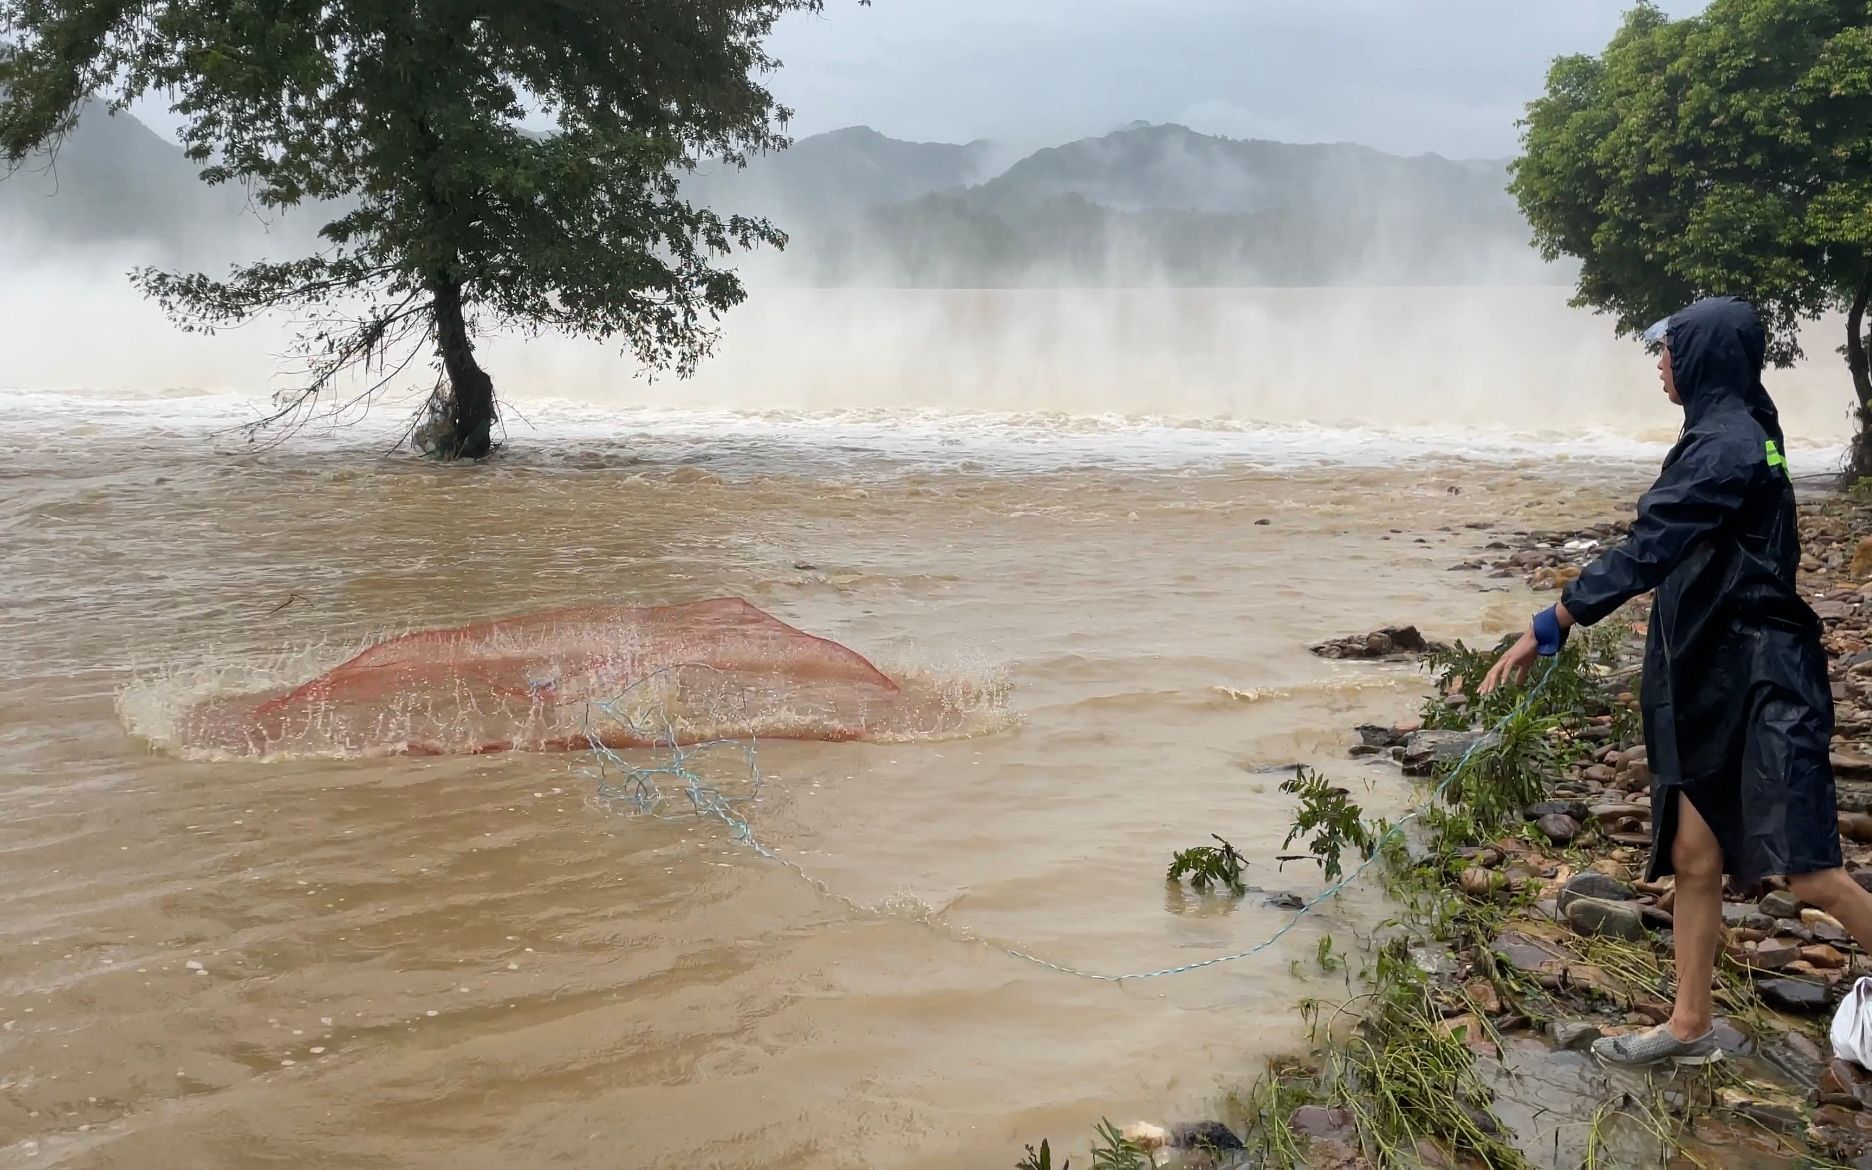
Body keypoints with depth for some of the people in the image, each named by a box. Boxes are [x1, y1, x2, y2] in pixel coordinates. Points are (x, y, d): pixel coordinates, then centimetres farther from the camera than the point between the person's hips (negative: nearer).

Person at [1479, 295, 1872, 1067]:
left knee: (1808, 872, -7)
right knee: (1694, 856, 11)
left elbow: (1646, 549, -24)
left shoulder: (1724, 445, -17)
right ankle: (1690, 1027, 19)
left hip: (1761, 682, -10)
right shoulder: (1738, 431, 13)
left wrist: (1551, 625, -24)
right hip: (1714, 680, 10)